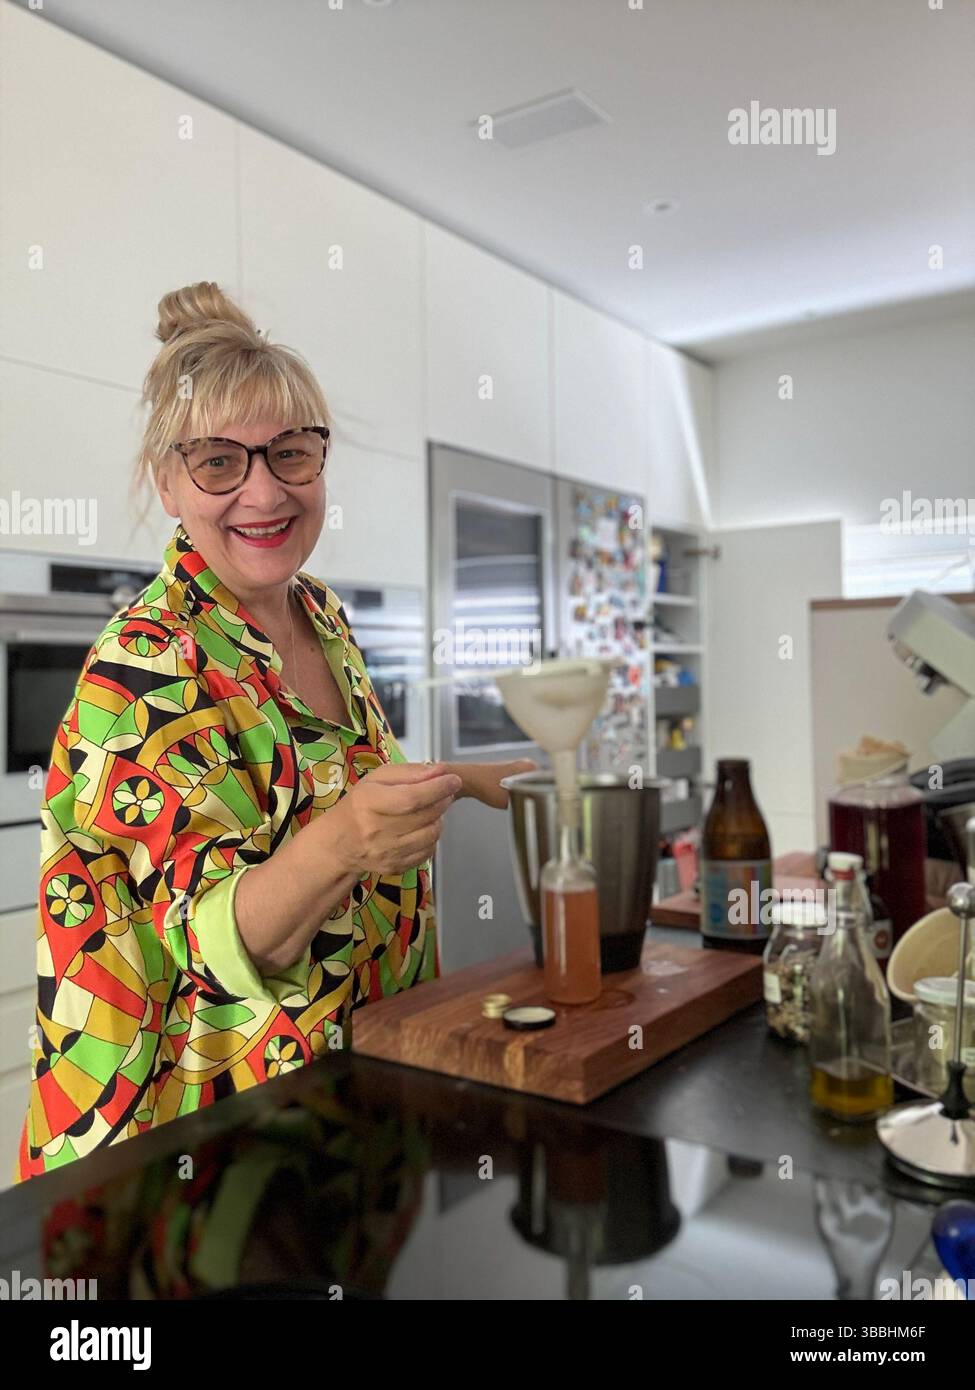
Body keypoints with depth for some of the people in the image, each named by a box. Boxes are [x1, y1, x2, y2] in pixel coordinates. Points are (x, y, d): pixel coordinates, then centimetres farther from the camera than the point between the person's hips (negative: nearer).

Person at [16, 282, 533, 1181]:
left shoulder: (322, 614, 0)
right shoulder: (144, 669, -22)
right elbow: (217, 937, -28)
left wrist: (464, 778, 14)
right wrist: (339, 847, -45)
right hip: (233, 1103, -7)